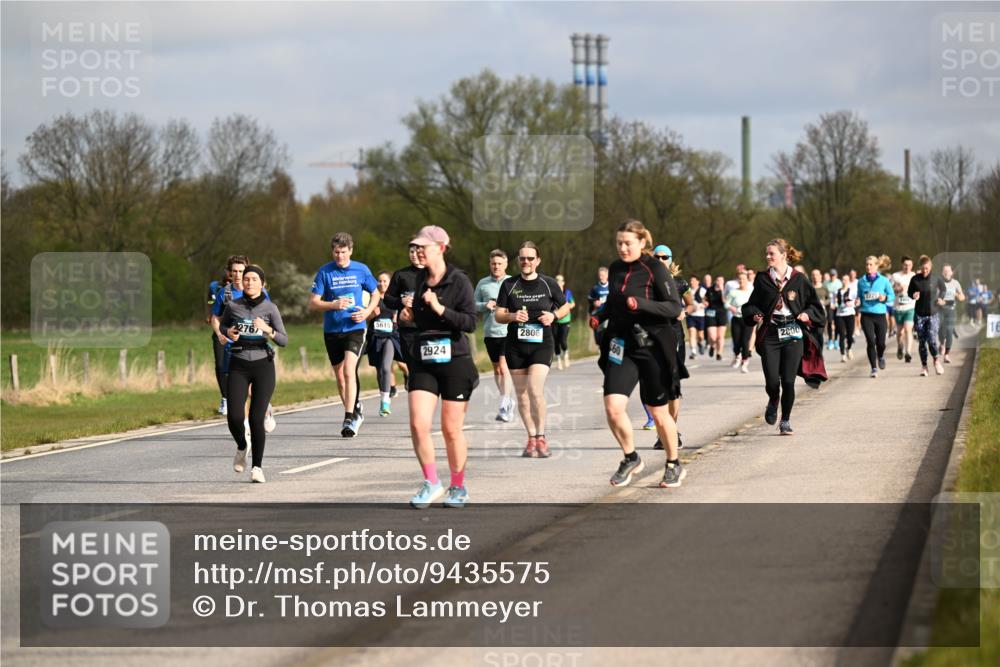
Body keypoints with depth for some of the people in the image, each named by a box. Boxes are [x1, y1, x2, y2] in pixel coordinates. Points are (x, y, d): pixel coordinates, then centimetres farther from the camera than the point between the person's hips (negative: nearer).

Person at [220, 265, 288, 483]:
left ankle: (257, 467, 7)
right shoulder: (233, 306, 1)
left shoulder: (270, 308, -3)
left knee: (256, 418, -7)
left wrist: (268, 329, -22)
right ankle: (242, 447, 22)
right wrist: (228, 332, -2)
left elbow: (284, 340, -4)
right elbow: (222, 324, 21)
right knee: (234, 417, -11)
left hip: (263, 365, -1)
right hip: (238, 366, 1)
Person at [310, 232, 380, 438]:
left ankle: (350, 419, -22)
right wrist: (334, 305, -20)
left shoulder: (361, 270, 0)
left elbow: (375, 294, 14)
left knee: (349, 370, -20)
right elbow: (313, 303, -3)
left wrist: (367, 311, -4)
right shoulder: (324, 272, -2)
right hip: (332, 330, 2)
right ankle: (355, 413, 31)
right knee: (340, 376, 11)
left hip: (355, 328, -2)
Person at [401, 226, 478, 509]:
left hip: (455, 362, -5)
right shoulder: (419, 279, 10)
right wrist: (408, 315, 5)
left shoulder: (459, 281, -9)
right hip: (422, 363, 5)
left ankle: (458, 487, 20)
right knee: (418, 424, -10)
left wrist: (440, 308, -24)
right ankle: (431, 483, 5)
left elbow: (470, 323, -15)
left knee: (452, 429, 3)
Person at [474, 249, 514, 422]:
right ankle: (509, 402, 28)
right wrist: (485, 305, -10)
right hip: (490, 332, 4)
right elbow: (474, 305, 9)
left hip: (508, 332, -4)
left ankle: (504, 407, -16)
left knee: (504, 368, -14)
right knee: (496, 369, 13)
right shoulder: (483, 284, 8)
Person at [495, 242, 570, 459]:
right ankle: (531, 439, 17)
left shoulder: (548, 284, 2)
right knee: (521, 394, 6)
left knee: (535, 390, -17)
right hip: (515, 345, 2)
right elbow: (498, 315, 5)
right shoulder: (509, 285, 4)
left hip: (541, 343, -2)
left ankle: (541, 438, -5)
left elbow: (565, 306, 14)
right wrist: (512, 316, -16)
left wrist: (554, 315, -6)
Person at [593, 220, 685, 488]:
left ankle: (674, 465, 27)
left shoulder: (655, 270, -9)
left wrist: (640, 304, -27)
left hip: (651, 347, -4)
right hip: (621, 345, 4)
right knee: (613, 407, -13)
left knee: (658, 413, 6)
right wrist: (600, 316, 6)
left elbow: (675, 307, -15)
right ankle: (631, 458, 10)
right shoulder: (616, 269, 9)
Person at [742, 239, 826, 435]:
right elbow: (752, 305, 13)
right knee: (772, 380, -7)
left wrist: (807, 314, -9)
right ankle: (773, 402, 29)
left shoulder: (799, 279, 2)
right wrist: (755, 315, -8)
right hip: (770, 334, 1)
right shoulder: (763, 279, 5)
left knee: (788, 381, -5)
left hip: (793, 334, -1)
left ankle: (785, 421, 11)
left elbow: (816, 305, 10)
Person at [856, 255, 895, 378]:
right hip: (866, 315, 0)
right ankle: (874, 368, 0)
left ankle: (881, 357, 36)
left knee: (881, 343, 1)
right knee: (871, 342, -9)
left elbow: (892, 296, 6)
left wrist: (885, 298, -14)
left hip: (880, 314, 0)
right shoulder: (861, 281, 6)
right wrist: (858, 302, -6)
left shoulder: (884, 280, 1)